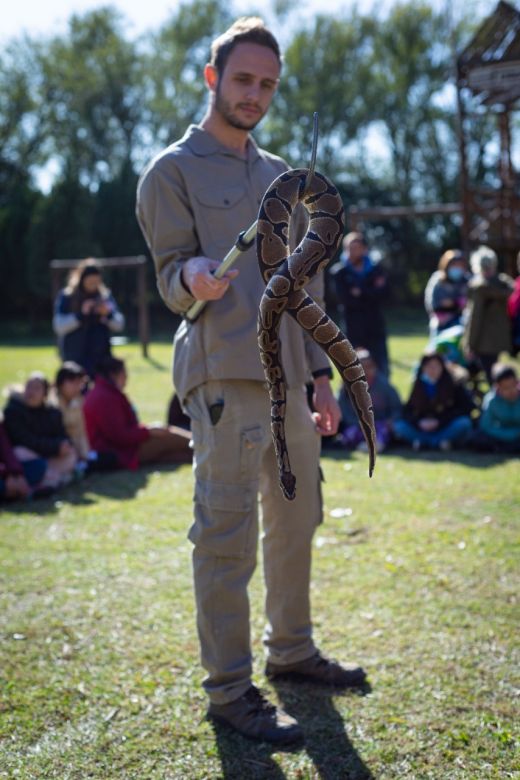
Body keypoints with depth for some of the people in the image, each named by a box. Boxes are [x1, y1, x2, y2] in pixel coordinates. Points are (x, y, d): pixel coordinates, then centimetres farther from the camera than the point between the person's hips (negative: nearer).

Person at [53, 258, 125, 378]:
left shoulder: (105, 296, 7)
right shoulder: (66, 297, 0)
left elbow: (119, 325, 6)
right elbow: (59, 326, -9)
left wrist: (108, 314, -13)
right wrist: (81, 314, -18)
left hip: (101, 356, 3)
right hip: (76, 359, -2)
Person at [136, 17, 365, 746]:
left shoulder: (280, 176, 19)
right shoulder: (172, 171, 0)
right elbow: (171, 277, -6)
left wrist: (320, 374, 15)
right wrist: (194, 279, -31)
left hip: (289, 376, 7)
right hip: (224, 376, -7)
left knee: (296, 519, 14)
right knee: (227, 533, -5)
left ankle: (291, 649, 30)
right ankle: (229, 689, 4)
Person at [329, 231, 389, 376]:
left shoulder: (376, 269, 9)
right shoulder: (338, 272, 2)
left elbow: (382, 293, -6)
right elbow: (344, 298, -11)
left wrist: (360, 293, -12)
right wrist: (371, 293, -8)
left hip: (375, 328, 2)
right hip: (353, 331, -2)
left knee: (382, 370, 1)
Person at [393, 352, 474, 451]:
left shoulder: (453, 386, -3)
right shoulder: (418, 386, 3)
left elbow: (466, 407, -7)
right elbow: (407, 410, 2)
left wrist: (439, 421, -15)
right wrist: (419, 421, -19)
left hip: (446, 428, -2)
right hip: (422, 428, 2)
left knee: (464, 423, -32)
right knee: (399, 426, -21)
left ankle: (424, 441, -25)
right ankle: (438, 442, -26)